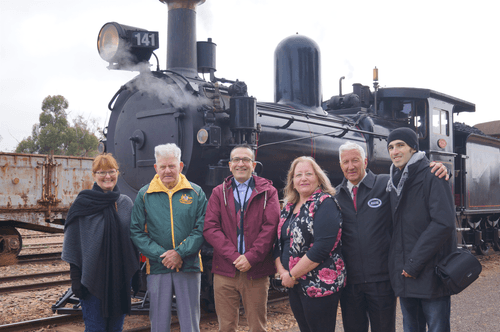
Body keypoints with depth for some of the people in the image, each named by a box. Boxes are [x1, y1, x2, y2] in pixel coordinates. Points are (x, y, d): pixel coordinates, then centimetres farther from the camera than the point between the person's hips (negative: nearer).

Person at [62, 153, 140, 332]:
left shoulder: (126, 203, 6)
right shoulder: (83, 204, -5)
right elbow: (73, 243, -4)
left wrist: (135, 275, 8)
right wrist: (76, 280, -8)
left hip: (121, 276, 4)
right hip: (93, 275, -3)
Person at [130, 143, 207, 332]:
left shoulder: (196, 193, 4)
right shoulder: (144, 195, 4)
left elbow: (201, 229, -2)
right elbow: (137, 233, 0)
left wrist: (180, 253, -14)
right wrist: (161, 255, -11)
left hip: (189, 267, 0)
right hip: (157, 268, 0)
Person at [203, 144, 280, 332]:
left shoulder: (267, 192, 7)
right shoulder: (218, 193, 10)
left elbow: (270, 227, -3)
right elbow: (210, 228, -1)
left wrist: (251, 257, -13)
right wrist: (234, 256, -12)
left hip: (256, 271, -1)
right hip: (224, 271, 1)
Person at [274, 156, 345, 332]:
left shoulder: (325, 203, -11)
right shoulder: (289, 207, 12)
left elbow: (322, 246, -21)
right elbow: (279, 243, 13)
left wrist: (292, 275, -16)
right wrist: (282, 272, -5)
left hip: (320, 285, -7)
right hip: (294, 285, 7)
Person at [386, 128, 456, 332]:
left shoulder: (432, 177, -9)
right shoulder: (394, 183, 14)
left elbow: (443, 223, -19)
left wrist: (414, 263, -18)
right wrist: (400, 266, 7)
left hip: (431, 274, -7)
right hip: (404, 276, 7)